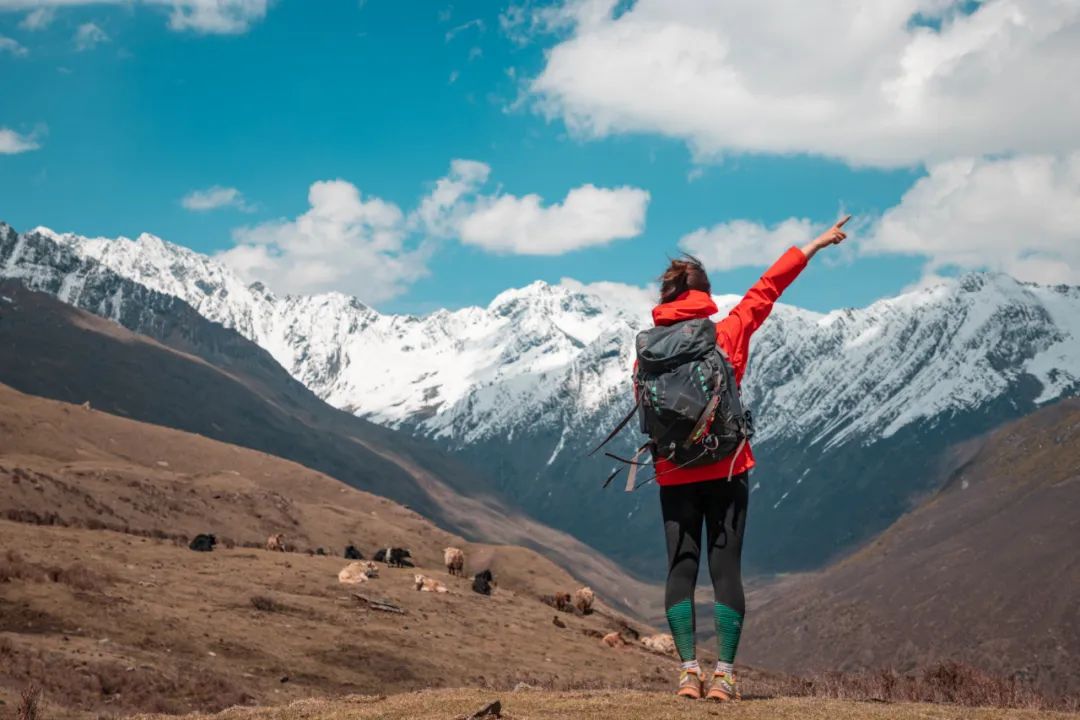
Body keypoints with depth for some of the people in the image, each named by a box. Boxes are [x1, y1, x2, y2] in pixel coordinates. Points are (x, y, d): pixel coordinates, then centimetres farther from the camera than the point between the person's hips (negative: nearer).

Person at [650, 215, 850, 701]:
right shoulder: (726, 335, -2)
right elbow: (766, 289, 7)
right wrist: (818, 243, 17)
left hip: (674, 477, 1)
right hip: (726, 472, -1)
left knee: (681, 569, 5)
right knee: (726, 570, 2)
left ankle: (689, 670, -2)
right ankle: (724, 674, -1)